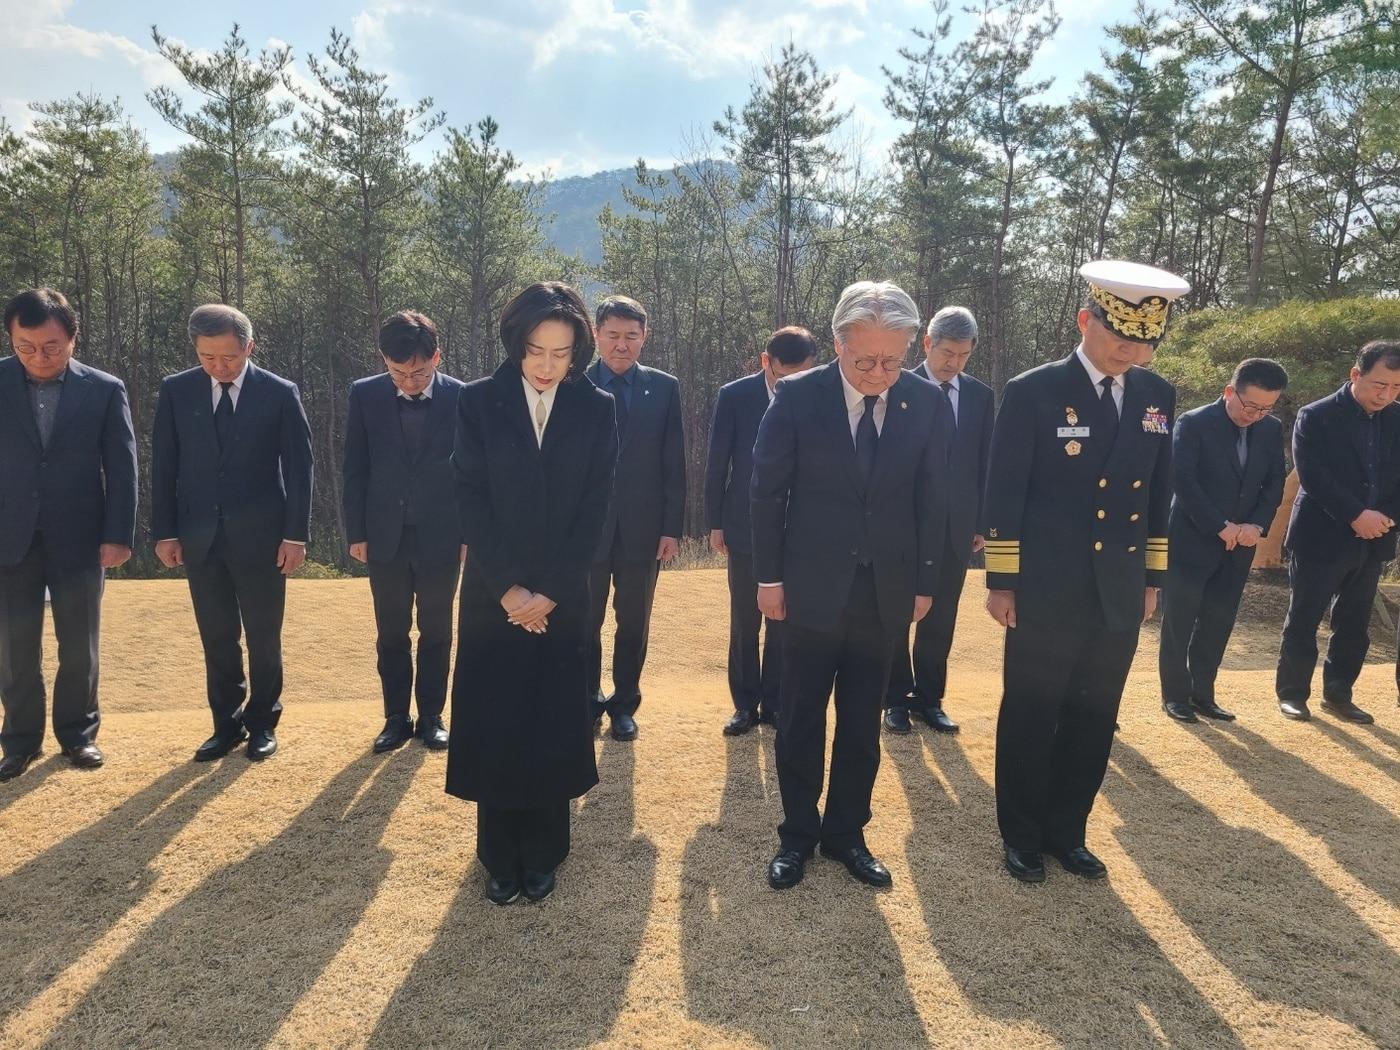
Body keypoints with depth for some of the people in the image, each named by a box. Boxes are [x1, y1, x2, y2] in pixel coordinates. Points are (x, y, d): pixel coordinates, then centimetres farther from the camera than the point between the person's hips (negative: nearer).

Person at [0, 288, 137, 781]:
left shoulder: (104, 390, -2)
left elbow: (123, 467, -2)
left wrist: (118, 535, -7)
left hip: (79, 540, -1)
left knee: (79, 645, 8)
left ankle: (78, 734, 23)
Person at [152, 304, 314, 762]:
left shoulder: (280, 393, -4)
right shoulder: (176, 391, 3)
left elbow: (299, 467, -4)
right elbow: (163, 465, 5)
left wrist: (296, 534, -8)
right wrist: (165, 532, 0)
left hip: (260, 536, -2)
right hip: (200, 536, 2)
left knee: (263, 637, 7)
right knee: (217, 638, 9)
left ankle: (262, 723, 22)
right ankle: (227, 724, 22)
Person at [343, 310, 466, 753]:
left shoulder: (461, 398, -7)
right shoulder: (365, 395, -2)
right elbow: (355, 469, 3)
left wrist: (469, 533, -3)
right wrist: (356, 532, 0)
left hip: (441, 537, -1)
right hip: (385, 536, 2)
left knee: (436, 633, 9)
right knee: (391, 634, 10)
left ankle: (431, 716, 23)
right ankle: (396, 717, 23)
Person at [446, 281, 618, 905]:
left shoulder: (595, 410, -1)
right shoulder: (479, 403, -2)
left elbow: (593, 511, -4)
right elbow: (471, 502, -6)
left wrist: (551, 593, -11)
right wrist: (507, 589, -12)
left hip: (563, 598, 0)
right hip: (493, 596, 0)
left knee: (554, 728, 7)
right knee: (494, 726, 6)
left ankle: (543, 855, 24)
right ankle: (500, 858, 23)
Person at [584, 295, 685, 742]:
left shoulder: (664, 387, 2)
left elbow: (674, 465, 1)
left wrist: (672, 528, -3)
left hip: (642, 528, 1)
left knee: (633, 624, 11)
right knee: (584, 623, 11)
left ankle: (624, 705, 27)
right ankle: (588, 702, 29)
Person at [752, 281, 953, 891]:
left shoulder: (929, 404, -3)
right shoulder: (798, 397, -9)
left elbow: (933, 500, 4)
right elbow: (767, 490, -3)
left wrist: (925, 582, 4)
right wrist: (769, 577, -4)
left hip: (886, 593, 2)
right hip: (811, 588, -2)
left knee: (862, 724, 12)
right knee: (801, 721, 8)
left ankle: (847, 833, 29)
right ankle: (797, 835, 26)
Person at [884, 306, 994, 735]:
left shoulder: (981, 396, 6)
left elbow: (985, 464, 8)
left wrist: (981, 523, 4)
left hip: (955, 525, 3)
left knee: (940, 619, 9)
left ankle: (928, 698, 22)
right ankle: (896, 699, 20)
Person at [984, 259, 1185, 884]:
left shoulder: (1158, 397, 6)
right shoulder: (1034, 391, -9)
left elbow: (1158, 494, 12)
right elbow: (1003, 495, -8)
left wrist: (1153, 579, 12)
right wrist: (1001, 583, -8)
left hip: (1119, 594, 5)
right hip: (1046, 592, -4)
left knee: (1093, 721, 13)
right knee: (1030, 717, 8)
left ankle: (1066, 832, 30)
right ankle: (1022, 835, 25)